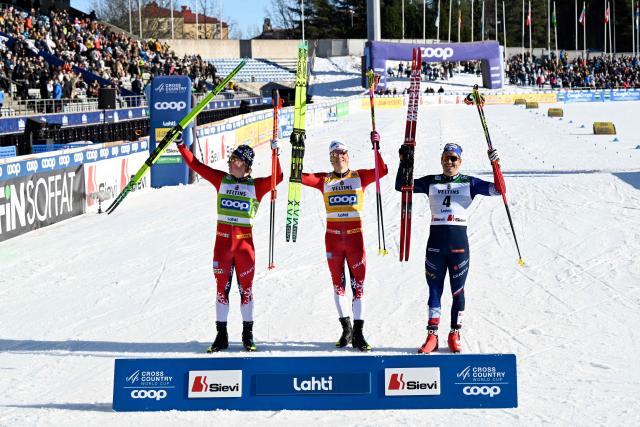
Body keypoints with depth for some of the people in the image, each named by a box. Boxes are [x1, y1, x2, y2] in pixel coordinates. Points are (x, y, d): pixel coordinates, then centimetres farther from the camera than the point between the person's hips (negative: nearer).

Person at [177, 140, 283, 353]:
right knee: (221, 287, 4)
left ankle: (248, 335, 16)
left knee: (246, 287, 5)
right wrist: (181, 145, 4)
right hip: (222, 240, 2)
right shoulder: (221, 180, 7)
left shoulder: (255, 186, 1)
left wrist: (275, 152, -17)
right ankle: (221, 335, 10)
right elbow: (196, 165, 7)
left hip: (244, 241, -2)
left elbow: (277, 177, -12)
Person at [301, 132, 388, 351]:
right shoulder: (324, 180, 7)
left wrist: (376, 148, -16)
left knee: (358, 283, -3)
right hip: (333, 236, 2)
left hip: (354, 235, -2)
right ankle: (346, 328, 19)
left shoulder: (360, 177, 5)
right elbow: (300, 177, -3)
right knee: (338, 283, 8)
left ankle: (358, 333, -1)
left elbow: (382, 170, -9)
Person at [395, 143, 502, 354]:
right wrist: (404, 162, -5)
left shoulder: (469, 183, 5)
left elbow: (498, 190, -2)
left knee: (458, 290, 4)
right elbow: (401, 186, 6)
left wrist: (495, 165, -14)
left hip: (459, 243, -1)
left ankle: (454, 335, 15)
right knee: (434, 289, 5)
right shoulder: (431, 182, 9)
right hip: (435, 242, 1)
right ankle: (432, 335, 10)